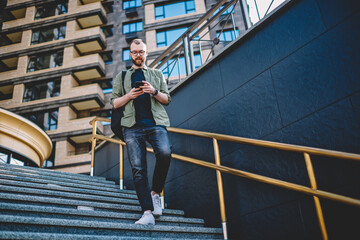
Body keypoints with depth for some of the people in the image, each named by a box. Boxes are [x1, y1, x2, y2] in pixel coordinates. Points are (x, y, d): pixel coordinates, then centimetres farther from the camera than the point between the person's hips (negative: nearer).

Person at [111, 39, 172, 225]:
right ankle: (148, 213, -11)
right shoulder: (121, 77, 23)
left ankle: (156, 192, -7)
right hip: (133, 126, 1)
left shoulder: (157, 74, 23)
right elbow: (114, 103, 16)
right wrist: (129, 95, -3)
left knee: (165, 153, -28)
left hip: (155, 122, 0)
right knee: (138, 168, -10)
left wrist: (154, 92, -4)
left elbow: (167, 99, 16)